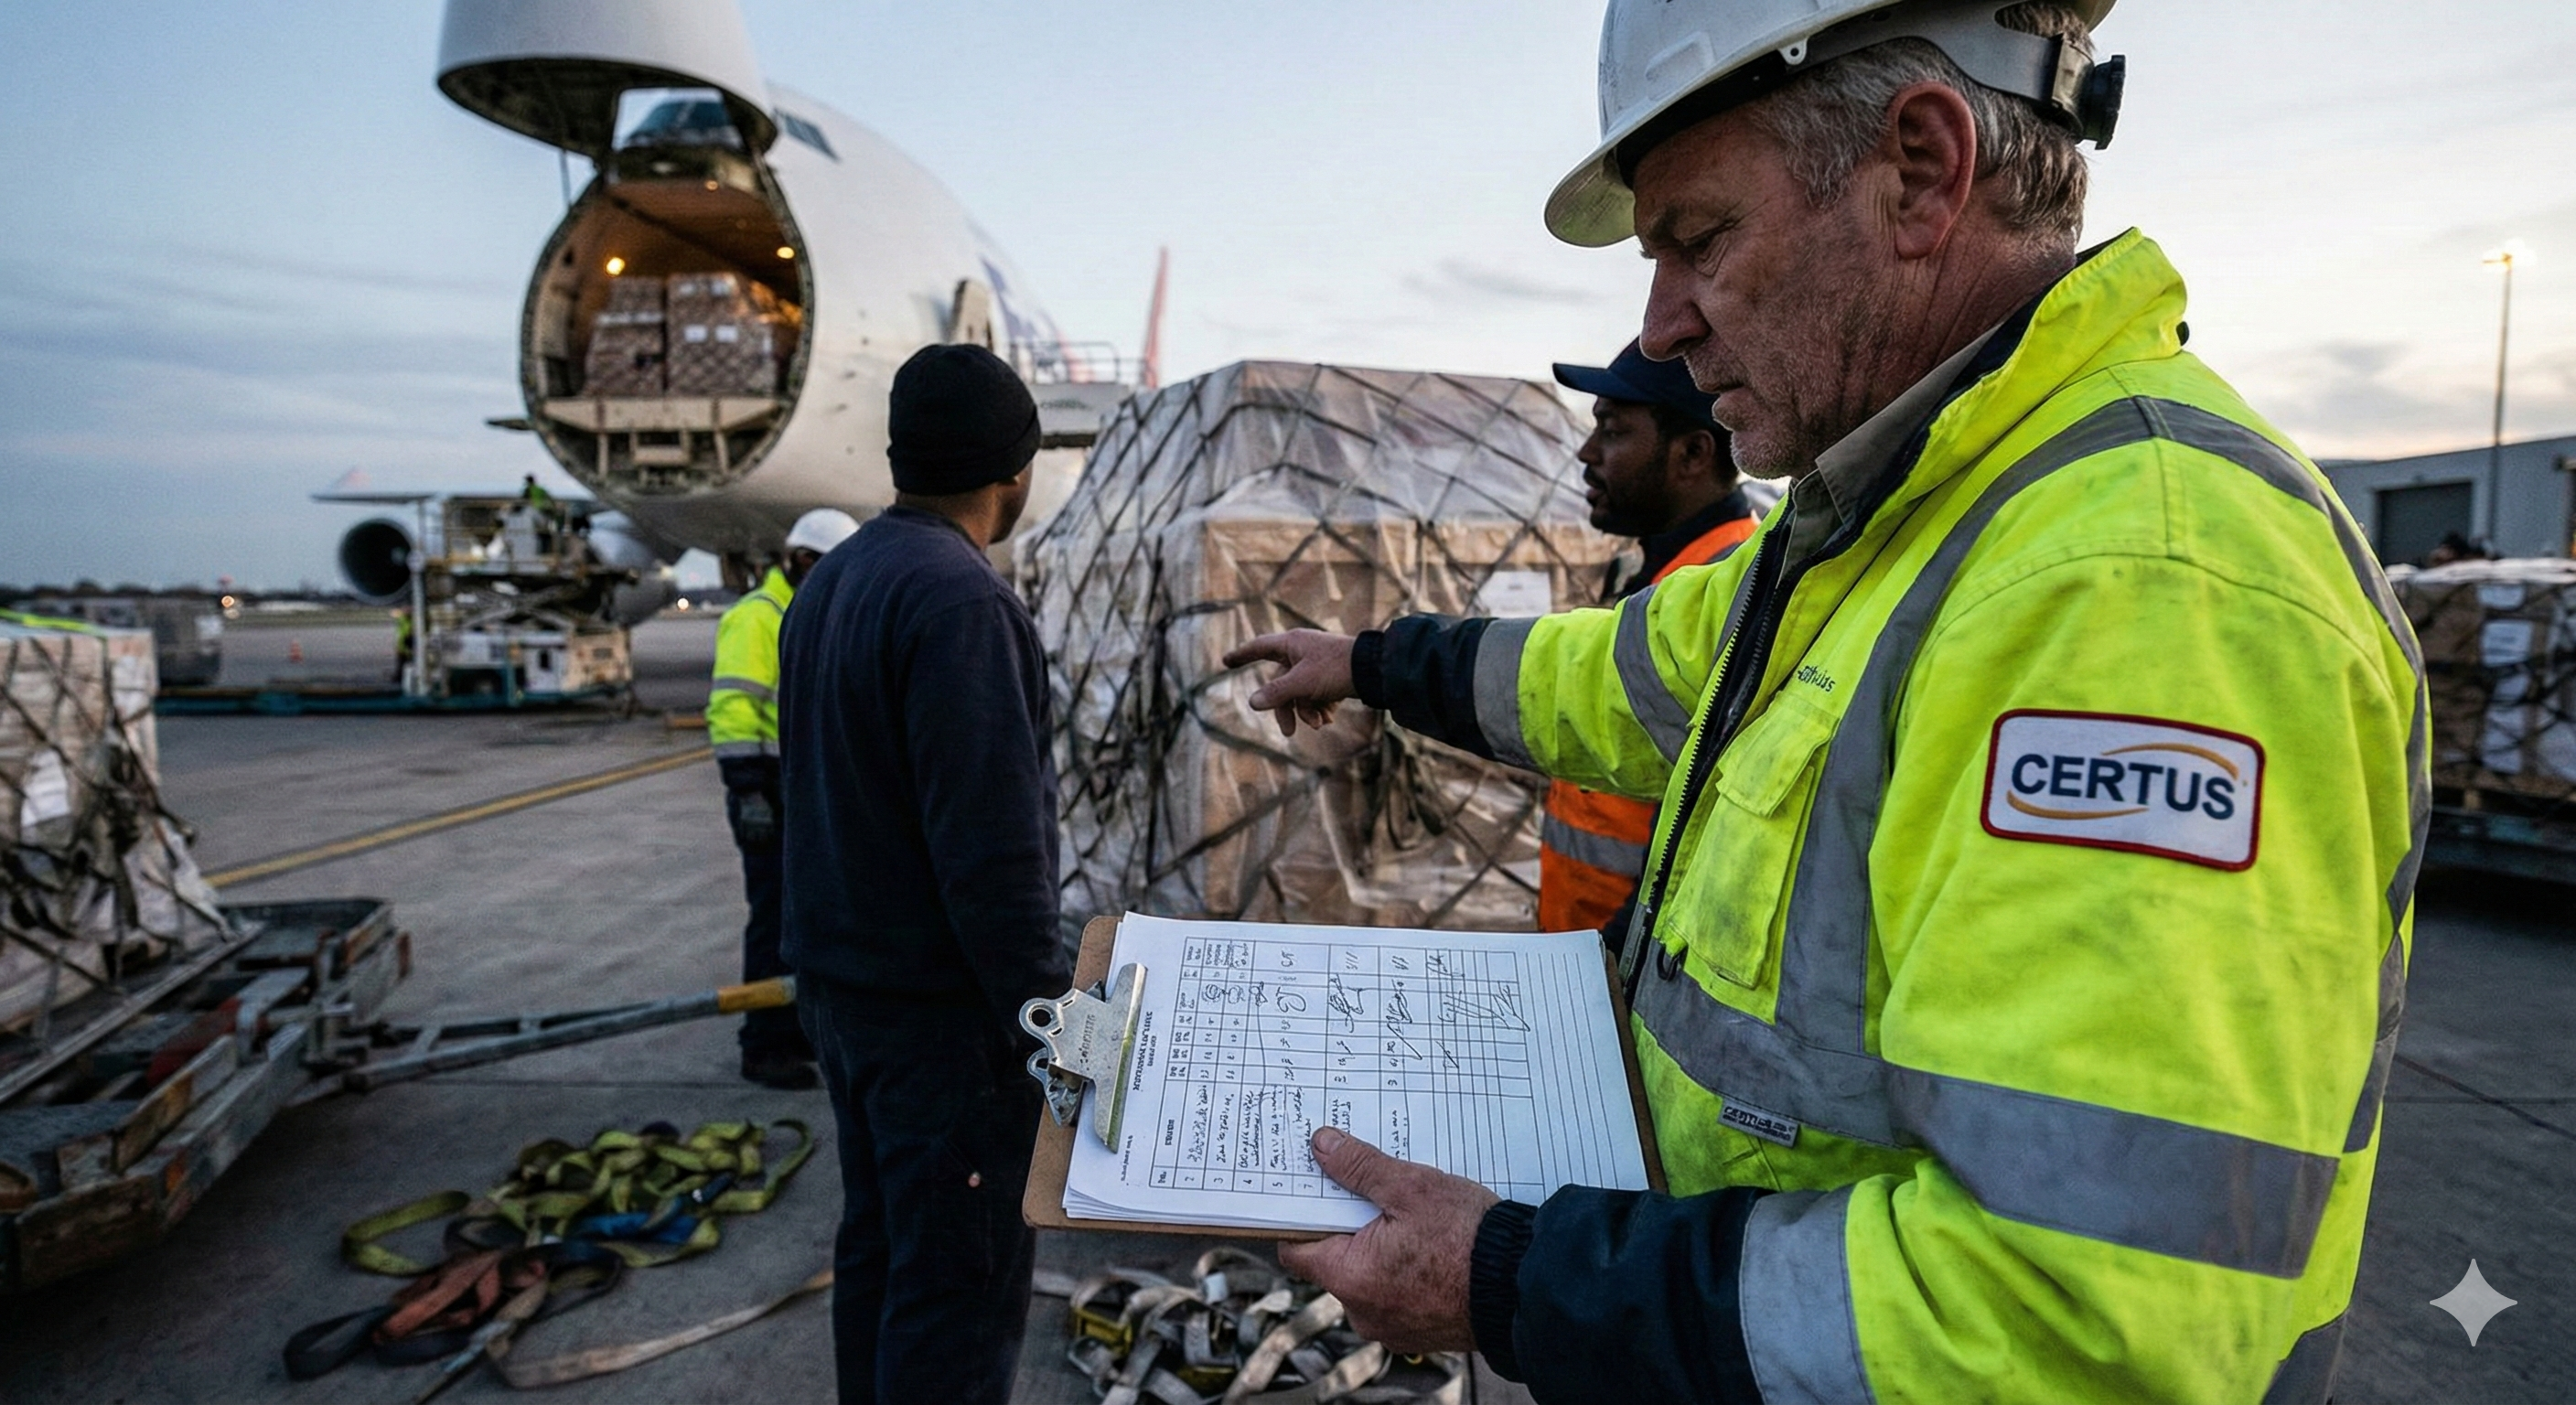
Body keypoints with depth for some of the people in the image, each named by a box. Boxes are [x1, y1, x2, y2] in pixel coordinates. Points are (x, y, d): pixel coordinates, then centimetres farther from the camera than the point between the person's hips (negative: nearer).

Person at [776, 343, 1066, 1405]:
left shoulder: (829, 582, 8)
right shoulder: (957, 598, -20)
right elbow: (989, 843, -24)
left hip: (840, 978, 9)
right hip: (940, 1000, -9)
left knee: (877, 1242, 20)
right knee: (963, 1279, 3)